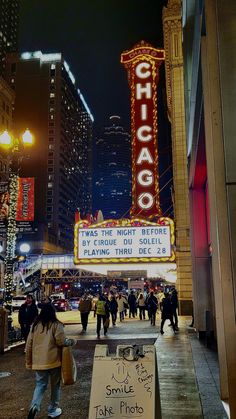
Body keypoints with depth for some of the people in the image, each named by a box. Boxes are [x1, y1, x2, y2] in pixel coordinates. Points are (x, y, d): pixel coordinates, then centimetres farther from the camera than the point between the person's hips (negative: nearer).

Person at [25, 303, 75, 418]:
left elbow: (29, 344, 7)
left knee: (40, 385, 12)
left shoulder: (35, 325, 4)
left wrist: (29, 361, 15)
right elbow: (61, 341, -14)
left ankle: (34, 406, -11)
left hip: (38, 361, 3)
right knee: (55, 385, 14)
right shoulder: (56, 324, -8)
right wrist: (70, 341, 6)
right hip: (54, 360, -3)